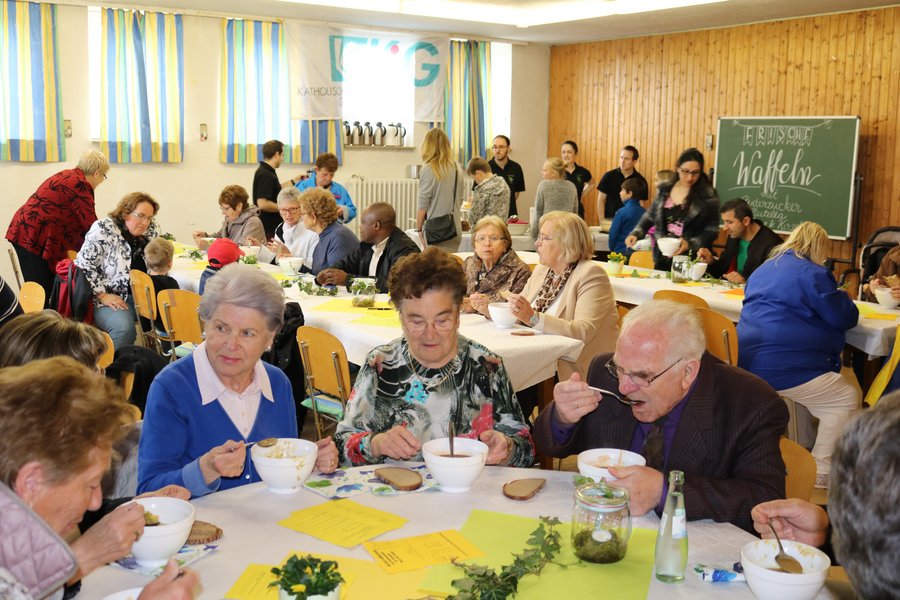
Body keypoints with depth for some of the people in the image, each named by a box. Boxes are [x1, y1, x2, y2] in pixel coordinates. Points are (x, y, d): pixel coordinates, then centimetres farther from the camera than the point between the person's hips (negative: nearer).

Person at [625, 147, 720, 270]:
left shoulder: (708, 195, -6)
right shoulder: (665, 190, 5)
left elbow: (712, 231, -5)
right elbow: (650, 217, 15)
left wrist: (690, 244, -19)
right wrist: (636, 234, 0)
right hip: (662, 260, 4)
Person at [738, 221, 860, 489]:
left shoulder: (765, 268, 19)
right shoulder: (812, 273, -8)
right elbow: (846, 318, -5)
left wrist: (831, 296, 34)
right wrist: (841, 297, 17)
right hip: (778, 366, -10)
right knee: (847, 397, 0)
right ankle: (821, 473, -1)